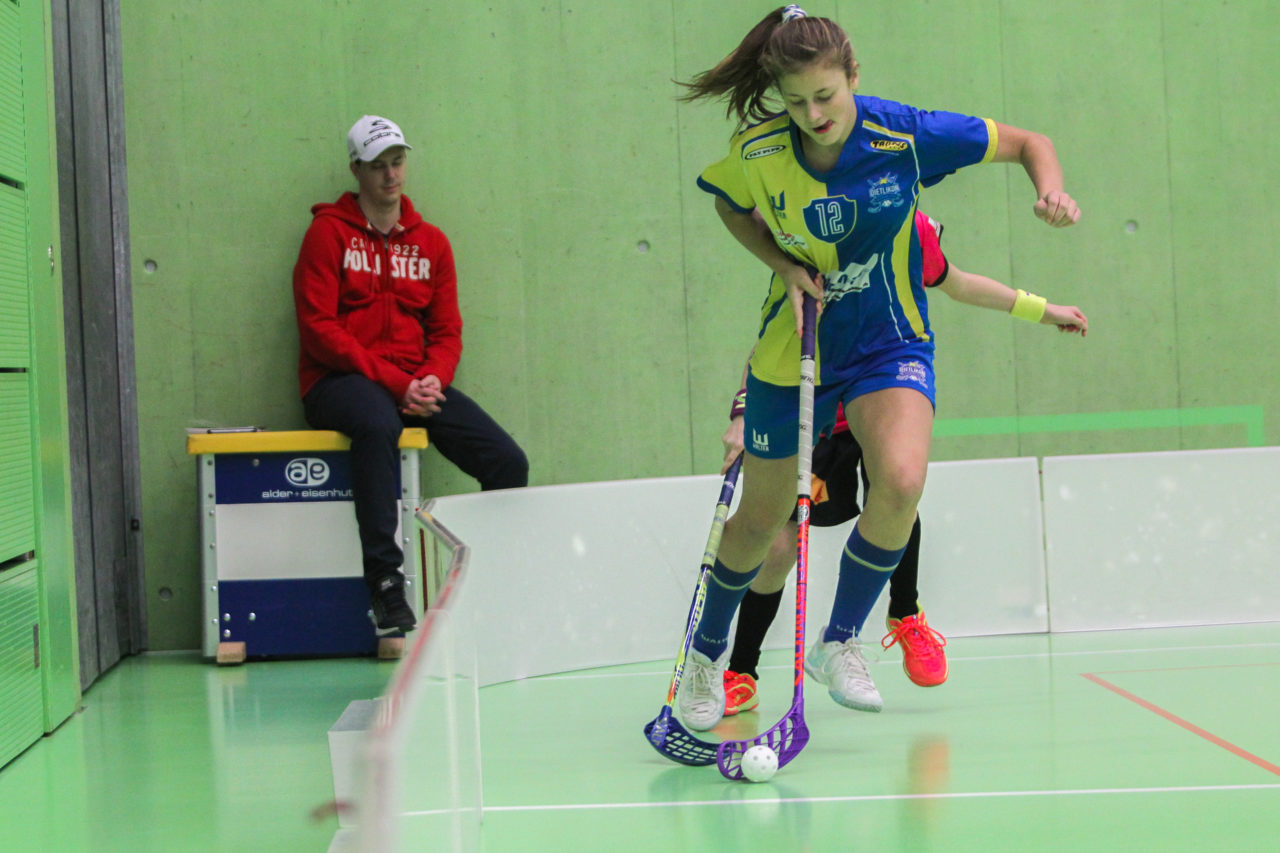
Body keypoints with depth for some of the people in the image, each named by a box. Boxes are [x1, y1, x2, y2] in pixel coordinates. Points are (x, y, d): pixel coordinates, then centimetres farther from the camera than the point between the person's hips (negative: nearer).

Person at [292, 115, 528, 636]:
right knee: (378, 424, -41)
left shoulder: (430, 242, 16)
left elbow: (447, 331, 15)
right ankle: (385, 584, -39)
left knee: (508, 463, -14)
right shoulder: (329, 232, 1)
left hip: (416, 385, 5)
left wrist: (431, 379, -9)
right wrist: (392, 382, -16)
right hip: (340, 381, -5)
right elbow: (318, 326, -7)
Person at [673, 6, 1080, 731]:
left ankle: (839, 643, -5)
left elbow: (1028, 142, -5)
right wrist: (784, 265, -8)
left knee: (901, 482, -28)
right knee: (760, 521, 11)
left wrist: (1051, 188, -26)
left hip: (890, 347, -1)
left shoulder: (907, 136, -18)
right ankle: (708, 652, 39)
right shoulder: (757, 152, -15)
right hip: (795, 347, 1)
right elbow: (732, 208, 10)